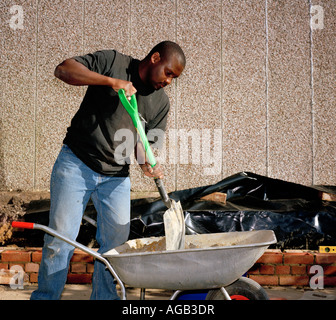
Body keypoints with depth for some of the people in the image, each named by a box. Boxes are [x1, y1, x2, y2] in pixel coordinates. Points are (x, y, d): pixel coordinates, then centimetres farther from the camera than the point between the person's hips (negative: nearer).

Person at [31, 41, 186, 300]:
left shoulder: (161, 102, 8)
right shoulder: (112, 62, -4)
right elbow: (64, 69, -13)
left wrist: (147, 164, -16)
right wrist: (111, 81, -23)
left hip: (116, 176, 4)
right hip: (76, 163, -4)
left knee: (117, 242, 1)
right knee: (61, 237, -3)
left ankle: (104, 297, 16)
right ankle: (45, 296, 11)